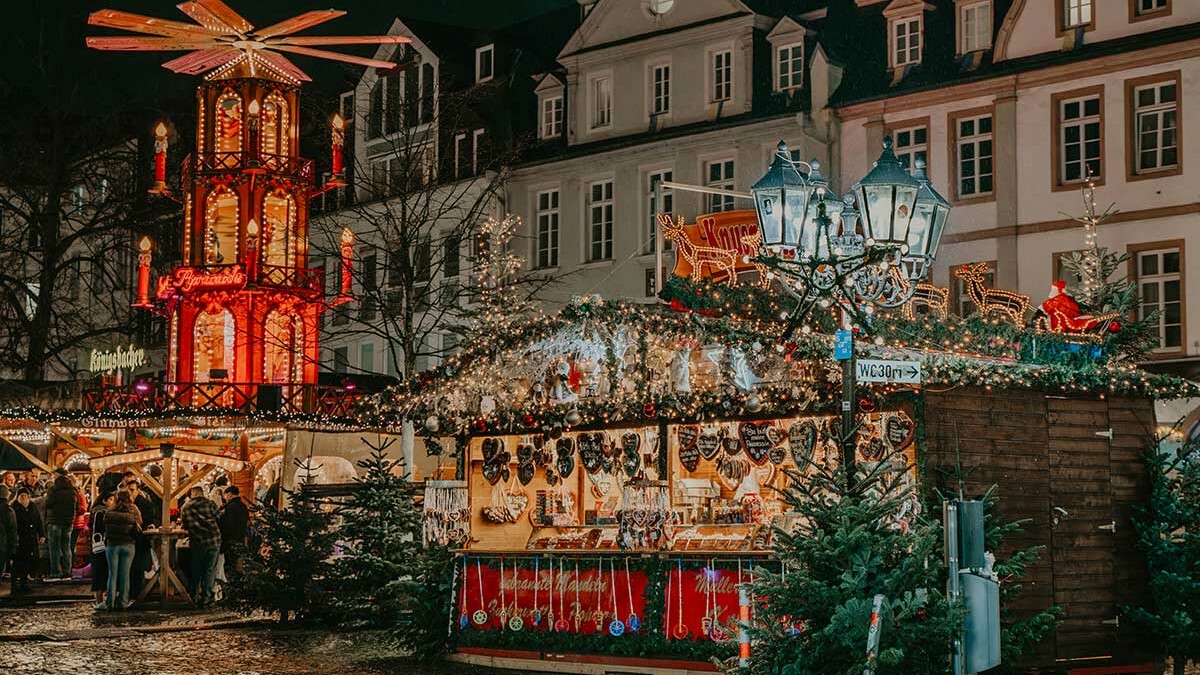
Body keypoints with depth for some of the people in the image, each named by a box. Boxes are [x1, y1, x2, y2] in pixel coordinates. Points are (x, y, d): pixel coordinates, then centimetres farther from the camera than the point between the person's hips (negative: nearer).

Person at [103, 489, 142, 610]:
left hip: (112, 545, 0)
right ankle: (123, 602, 5)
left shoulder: (109, 512, -2)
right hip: (128, 545, 0)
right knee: (125, 574, 5)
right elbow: (138, 531, -4)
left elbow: (105, 529, 3)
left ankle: (110, 602, 4)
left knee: (112, 574, 6)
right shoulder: (133, 512, -4)